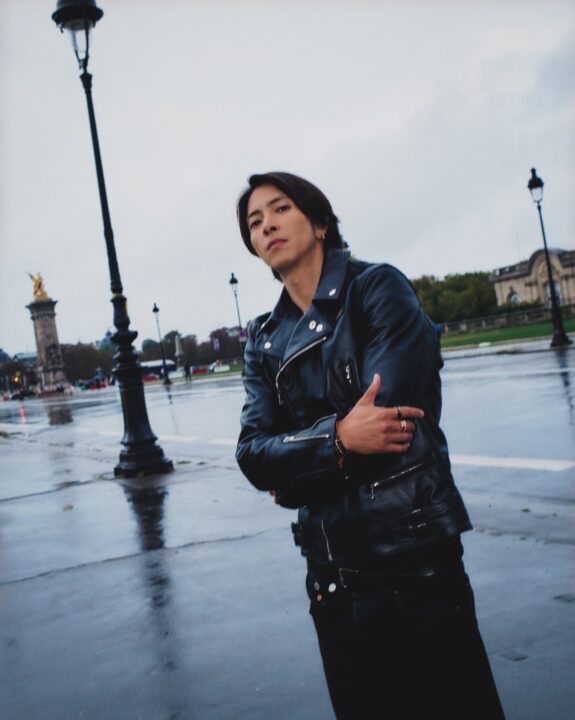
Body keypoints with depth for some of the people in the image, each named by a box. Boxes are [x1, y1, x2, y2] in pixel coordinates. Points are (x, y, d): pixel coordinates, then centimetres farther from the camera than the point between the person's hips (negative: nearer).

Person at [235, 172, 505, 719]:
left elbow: (388, 419, -20)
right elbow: (253, 453, -4)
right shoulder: (265, 340, 8)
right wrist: (335, 439, -22)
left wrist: (298, 465, -7)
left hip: (413, 562, -5)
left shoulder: (378, 288, -7)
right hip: (333, 576, 5)